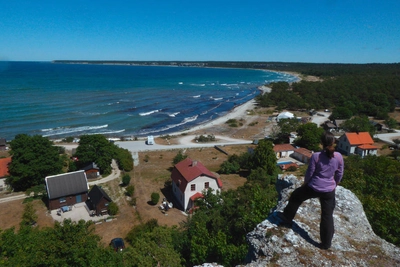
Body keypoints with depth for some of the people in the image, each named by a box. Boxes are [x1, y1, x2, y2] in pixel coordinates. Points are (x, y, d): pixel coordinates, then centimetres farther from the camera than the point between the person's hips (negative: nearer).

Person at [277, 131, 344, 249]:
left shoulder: (316, 156, -16)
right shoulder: (339, 156, -6)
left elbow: (310, 173, -8)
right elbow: (339, 174, 6)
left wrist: (305, 183, 10)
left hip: (313, 188, -3)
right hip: (329, 191, 3)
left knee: (296, 196, 23)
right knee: (327, 215, 13)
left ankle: (287, 218, 37)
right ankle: (326, 243, 22)